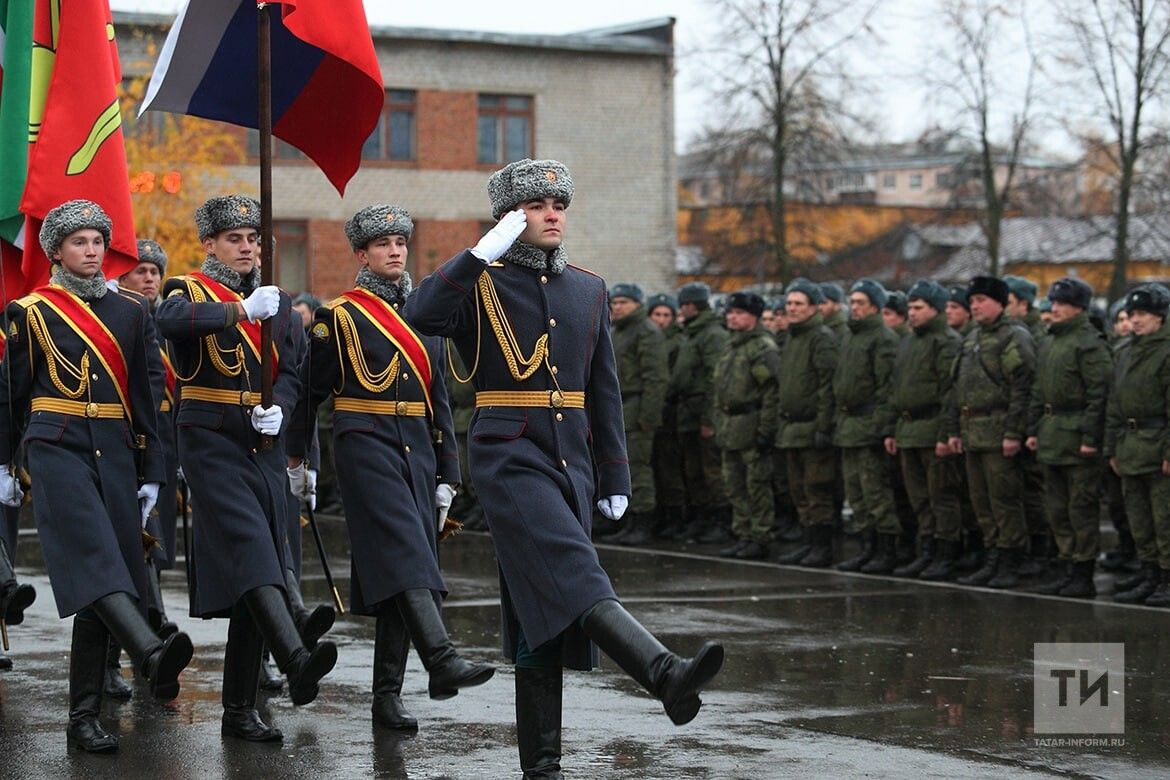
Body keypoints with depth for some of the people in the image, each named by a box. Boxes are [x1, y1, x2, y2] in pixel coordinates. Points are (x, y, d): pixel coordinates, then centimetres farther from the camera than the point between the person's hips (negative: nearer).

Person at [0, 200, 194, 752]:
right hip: (57, 447, -4)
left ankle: (84, 717, 4)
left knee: (100, 581, 1)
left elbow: (142, 398, 15)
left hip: (116, 454, 4)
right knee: (92, 556, -26)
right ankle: (152, 653, -48)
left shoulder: (130, 313, 14)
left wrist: (151, 474, 11)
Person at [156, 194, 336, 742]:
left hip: (264, 447, 5)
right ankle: (297, 659, -45)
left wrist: (278, 410, -14)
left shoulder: (277, 303, 17)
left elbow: (290, 373, 8)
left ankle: (240, 710, 9)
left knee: (254, 570, 4)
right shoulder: (188, 290, 1)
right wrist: (241, 310, -34)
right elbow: (169, 321, -24)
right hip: (211, 443, -5)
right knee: (249, 543, -25)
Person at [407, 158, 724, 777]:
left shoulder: (589, 289, 14)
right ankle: (668, 677, -44)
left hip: (573, 463, 6)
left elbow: (604, 392, 17)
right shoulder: (480, 284, -1)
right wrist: (485, 251, -23)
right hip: (509, 457, -6)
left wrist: (615, 480, 14)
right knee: (571, 574, -25)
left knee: (549, 610, 7)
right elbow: (419, 317, -23)